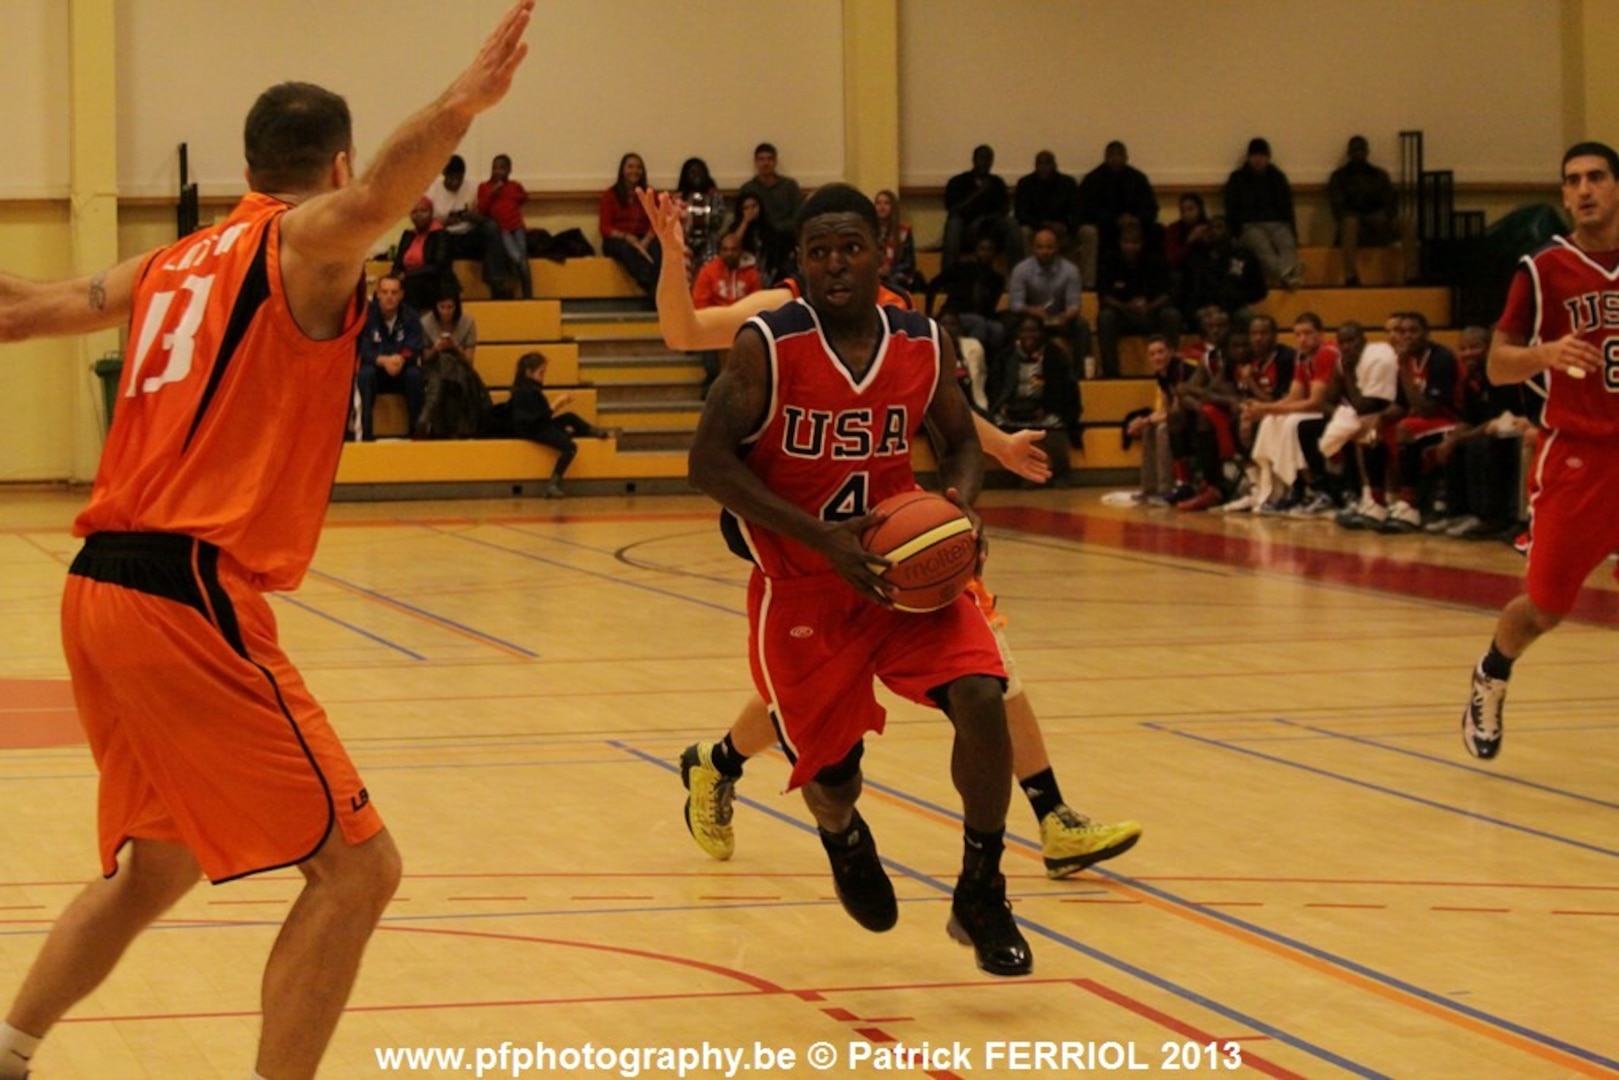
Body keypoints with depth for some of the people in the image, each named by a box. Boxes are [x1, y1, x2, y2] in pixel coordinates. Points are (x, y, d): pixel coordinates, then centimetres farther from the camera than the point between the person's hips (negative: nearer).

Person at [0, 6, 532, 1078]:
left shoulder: (175, 261, 18)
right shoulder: (304, 237, -3)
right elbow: (371, 203, -28)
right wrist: (462, 104, -44)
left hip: (102, 589, 9)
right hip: (188, 599, -9)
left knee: (158, 862, 26)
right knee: (355, 868, -5)